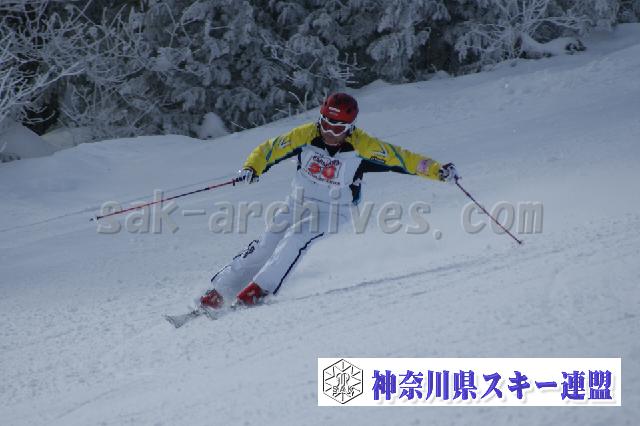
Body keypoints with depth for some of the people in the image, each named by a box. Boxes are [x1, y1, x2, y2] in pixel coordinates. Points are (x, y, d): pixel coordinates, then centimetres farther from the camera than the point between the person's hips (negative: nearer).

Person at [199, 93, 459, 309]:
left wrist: (438, 171, -20)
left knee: (295, 239, -29)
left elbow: (400, 158, -13)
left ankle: (259, 289, -26)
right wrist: (251, 168, -24)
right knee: (264, 247, -10)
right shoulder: (306, 135, -11)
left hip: (331, 213, -2)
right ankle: (218, 292, -4)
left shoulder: (361, 145, -15)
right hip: (297, 205, 2)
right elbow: (270, 149, -6)